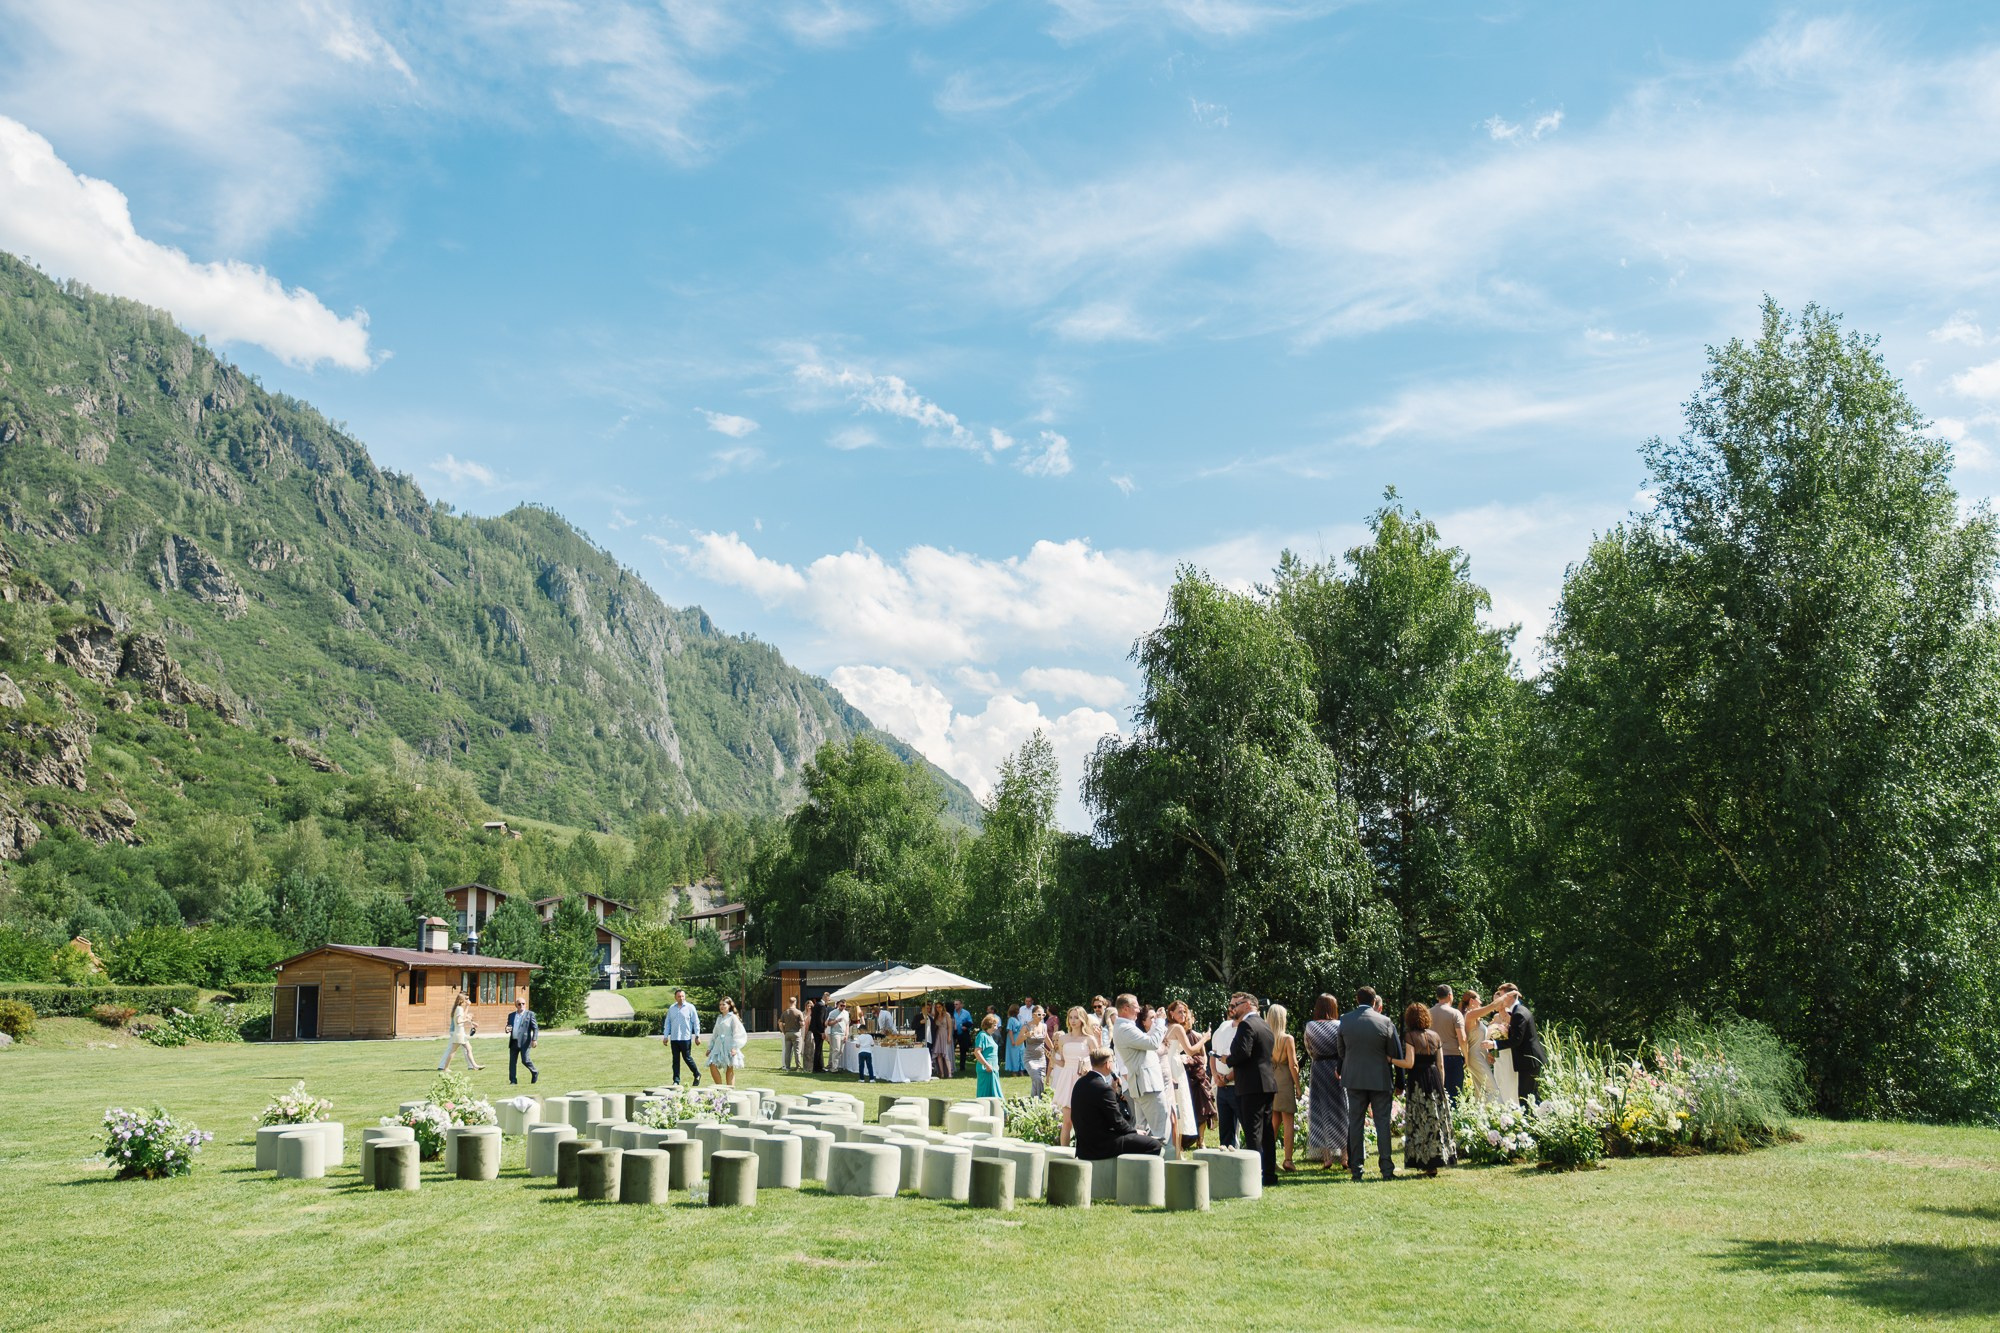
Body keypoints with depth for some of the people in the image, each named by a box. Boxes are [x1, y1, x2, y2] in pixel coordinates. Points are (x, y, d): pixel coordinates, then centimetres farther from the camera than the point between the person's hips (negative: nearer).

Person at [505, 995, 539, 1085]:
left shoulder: (530, 1014, 3)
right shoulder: (511, 1015, 17)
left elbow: (535, 1028, -1)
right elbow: (508, 1026, 21)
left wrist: (534, 1039, -12)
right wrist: (507, 1029, -5)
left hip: (524, 1042, -5)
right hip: (513, 1042, 5)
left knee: (525, 1060, -10)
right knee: (512, 1062, 2)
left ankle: (535, 1073, 14)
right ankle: (513, 1080, 8)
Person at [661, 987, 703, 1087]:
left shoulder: (690, 1007, -1)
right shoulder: (671, 1008, 10)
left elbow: (696, 1022, 0)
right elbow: (667, 1023, 15)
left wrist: (697, 1035, -3)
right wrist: (665, 1036, 11)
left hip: (686, 1038, -4)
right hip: (674, 1038, 4)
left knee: (687, 1057, -1)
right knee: (675, 1060, 5)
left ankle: (697, 1075, 19)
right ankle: (676, 1081, 9)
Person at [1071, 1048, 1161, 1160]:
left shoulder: (1080, 1083, 6)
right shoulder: (1103, 1088, -21)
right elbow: (1117, 1121, -14)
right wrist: (1135, 1131, 1)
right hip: (1101, 1146, -10)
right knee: (1154, 1144, -8)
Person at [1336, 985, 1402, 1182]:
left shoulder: (1345, 1021, -4)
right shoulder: (1385, 1022, -11)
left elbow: (1341, 1051, 7)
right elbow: (1395, 1053, -2)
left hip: (1354, 1079, 2)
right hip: (1380, 1079, -2)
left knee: (1355, 1123, 8)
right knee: (1382, 1123, 5)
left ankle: (1355, 1169, 8)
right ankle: (1387, 1169, 3)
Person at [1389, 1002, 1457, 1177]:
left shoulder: (1410, 1036, -7)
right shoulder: (1435, 1036, 8)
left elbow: (1409, 1063, -13)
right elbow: (1441, 1065, 9)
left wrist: (1390, 1060, -4)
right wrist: (1441, 1086, 17)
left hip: (1418, 1081, -5)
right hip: (1435, 1078, 5)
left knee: (1420, 1122, 2)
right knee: (1436, 1119, 11)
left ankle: (1427, 1164, 3)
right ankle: (1438, 1158, 15)